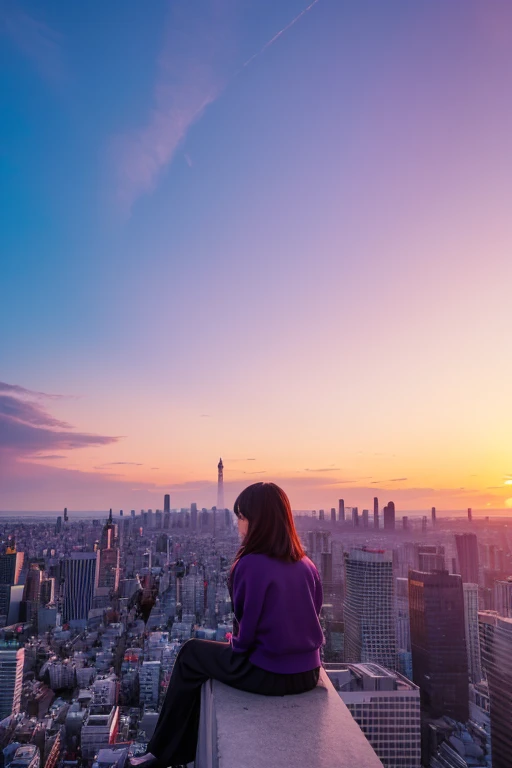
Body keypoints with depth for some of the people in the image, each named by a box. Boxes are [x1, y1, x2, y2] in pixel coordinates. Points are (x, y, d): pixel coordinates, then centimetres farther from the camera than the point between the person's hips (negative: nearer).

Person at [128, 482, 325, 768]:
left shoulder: (251, 565, -21)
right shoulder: (307, 565, -1)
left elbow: (246, 631, -14)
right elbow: (310, 617, 9)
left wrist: (236, 645, 9)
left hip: (268, 674, -6)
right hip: (308, 673, 7)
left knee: (191, 654, 18)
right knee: (207, 657, 29)